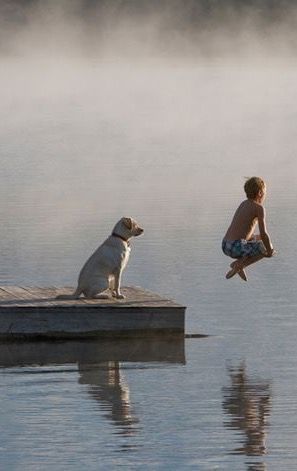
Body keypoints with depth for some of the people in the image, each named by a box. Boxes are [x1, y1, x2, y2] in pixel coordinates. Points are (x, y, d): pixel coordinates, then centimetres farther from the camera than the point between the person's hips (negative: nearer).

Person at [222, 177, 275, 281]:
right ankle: (239, 265, -4)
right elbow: (264, 234, -11)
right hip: (237, 247, -9)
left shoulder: (243, 204, 18)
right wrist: (270, 251, 4)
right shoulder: (259, 208, -7)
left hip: (225, 246, 9)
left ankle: (239, 265, 13)